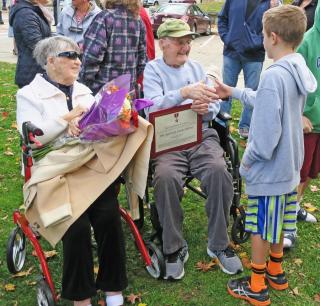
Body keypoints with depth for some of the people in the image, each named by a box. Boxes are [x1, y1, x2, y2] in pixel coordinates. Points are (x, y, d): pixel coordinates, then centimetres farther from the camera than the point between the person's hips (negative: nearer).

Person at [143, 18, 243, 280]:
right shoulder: (153, 69, 5)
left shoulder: (196, 67, 19)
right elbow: (152, 107, -13)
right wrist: (184, 93, -27)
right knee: (166, 177, -32)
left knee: (219, 171, -26)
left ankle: (218, 244, -8)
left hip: (202, 136, 3)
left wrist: (206, 108, -10)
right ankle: (174, 248, -12)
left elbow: (214, 108, 15)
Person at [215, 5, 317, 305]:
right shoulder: (299, 71, 2)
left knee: (260, 227, 8)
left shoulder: (274, 76, -27)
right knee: (277, 221, 23)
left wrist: (248, 158, -11)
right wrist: (234, 92, 23)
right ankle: (276, 270, 42)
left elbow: (265, 136, -28)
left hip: (267, 168, -8)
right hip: (288, 164, 8)